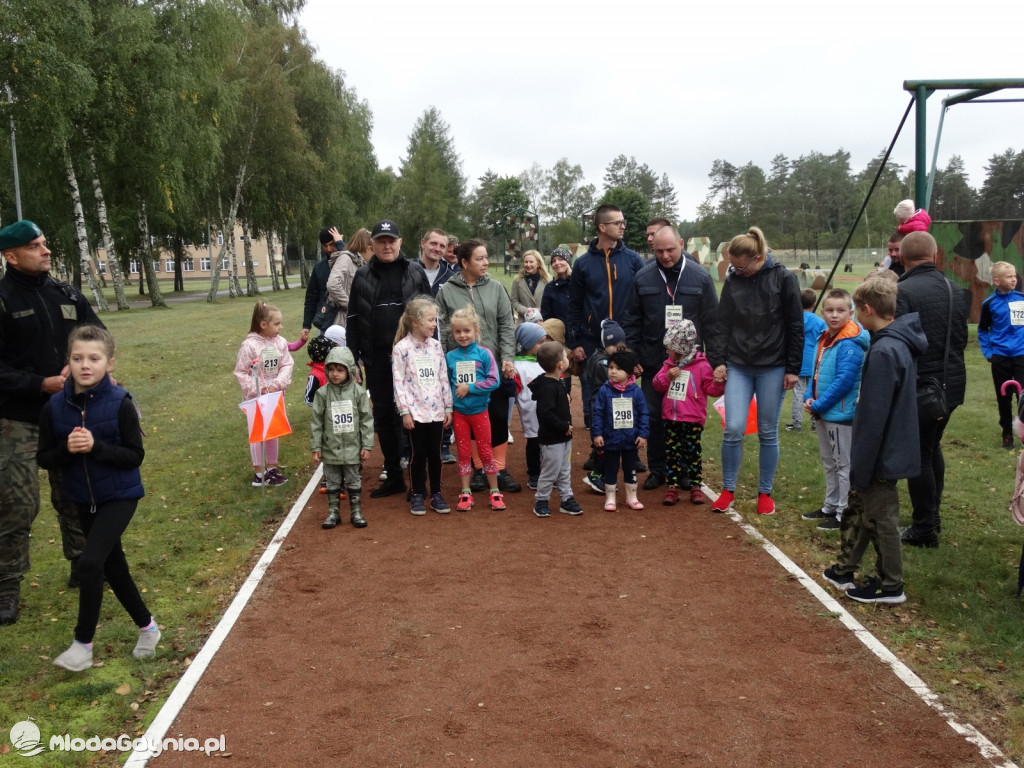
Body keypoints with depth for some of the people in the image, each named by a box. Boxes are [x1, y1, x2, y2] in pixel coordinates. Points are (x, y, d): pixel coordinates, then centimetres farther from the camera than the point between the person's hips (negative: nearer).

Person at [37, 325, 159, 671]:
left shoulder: (120, 403, -17)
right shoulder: (54, 407, -7)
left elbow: (135, 456, -15)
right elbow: (44, 458, -1)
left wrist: (95, 447, -27)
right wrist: (67, 450, -21)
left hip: (120, 496, -5)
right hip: (83, 499, 5)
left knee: (90, 561, -17)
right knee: (113, 567, 14)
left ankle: (83, 643, 1)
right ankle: (147, 627, 34)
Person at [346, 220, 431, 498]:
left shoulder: (416, 272, 3)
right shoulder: (363, 276, 6)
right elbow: (353, 321, 6)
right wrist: (352, 360, 1)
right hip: (377, 360, 2)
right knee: (384, 418, 8)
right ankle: (393, 477, 18)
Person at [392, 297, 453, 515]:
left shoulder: (435, 346, 5)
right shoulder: (402, 348, -8)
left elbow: (444, 378, 8)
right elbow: (398, 382, -9)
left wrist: (448, 408, 7)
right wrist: (404, 411, -11)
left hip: (436, 411, 4)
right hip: (415, 412, -4)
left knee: (435, 453, 9)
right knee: (419, 454, 6)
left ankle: (436, 494, 21)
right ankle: (417, 495, 20)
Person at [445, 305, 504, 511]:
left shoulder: (484, 354, -8)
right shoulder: (449, 357, -1)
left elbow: (493, 381, -12)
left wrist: (470, 388, -17)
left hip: (479, 410, -2)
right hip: (458, 411, 2)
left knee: (485, 451, 7)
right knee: (464, 452, 10)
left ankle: (495, 492, 17)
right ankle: (466, 493, 19)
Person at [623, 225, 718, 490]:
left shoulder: (700, 277, -1)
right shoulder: (642, 278, 0)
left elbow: (712, 321, 1)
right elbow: (630, 322, 4)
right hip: (652, 362, 1)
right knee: (654, 418, 7)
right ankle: (657, 470, 21)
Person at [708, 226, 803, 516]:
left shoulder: (783, 278, -5)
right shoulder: (732, 280, 4)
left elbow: (795, 326, -3)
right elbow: (723, 324, 8)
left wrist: (793, 369, -5)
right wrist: (718, 360, -1)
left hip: (772, 368, -2)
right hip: (738, 367, 2)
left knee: (768, 433, 6)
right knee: (733, 429, -5)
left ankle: (765, 493, 20)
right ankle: (728, 490, 12)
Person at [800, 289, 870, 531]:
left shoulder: (849, 345, -19)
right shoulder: (824, 339, 9)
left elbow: (844, 381, -23)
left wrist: (819, 405, -17)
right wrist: (811, 399, 0)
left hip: (841, 414, -9)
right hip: (824, 412, 9)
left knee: (844, 464, 1)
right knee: (829, 463, 19)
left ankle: (844, 514, 10)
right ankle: (831, 506, 32)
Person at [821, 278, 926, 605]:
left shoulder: (884, 352, -25)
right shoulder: (902, 343, 5)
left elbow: (873, 417, -24)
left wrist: (861, 467, -18)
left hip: (881, 455, -9)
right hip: (889, 450, 9)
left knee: (880, 518, 5)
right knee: (857, 509, 20)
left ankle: (891, 586, 19)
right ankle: (844, 569, 33)